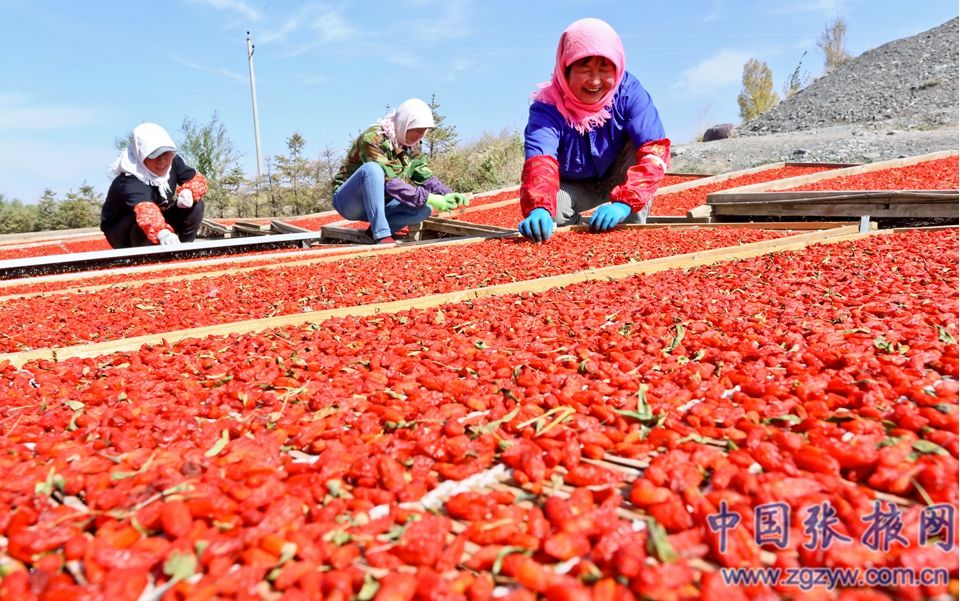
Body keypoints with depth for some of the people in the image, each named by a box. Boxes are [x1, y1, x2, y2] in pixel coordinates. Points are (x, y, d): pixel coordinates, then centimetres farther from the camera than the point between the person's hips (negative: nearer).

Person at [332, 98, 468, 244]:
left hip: (378, 204, 6)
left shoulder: (412, 145, 0)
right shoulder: (373, 138, -23)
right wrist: (427, 198, -37)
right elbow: (389, 182, -32)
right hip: (349, 201, -6)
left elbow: (426, 176, -3)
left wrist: (447, 195, -22)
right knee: (372, 169, -37)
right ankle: (381, 235, -34)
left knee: (425, 208, -17)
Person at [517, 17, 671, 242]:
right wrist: (539, 210, -67)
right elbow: (540, 162, -45)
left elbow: (655, 149, -35)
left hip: (619, 180, 1)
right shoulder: (547, 106, -27)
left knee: (640, 142, -29)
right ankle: (576, 230, 3)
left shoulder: (628, 91, -24)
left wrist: (624, 203, -51)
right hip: (573, 188, -1)